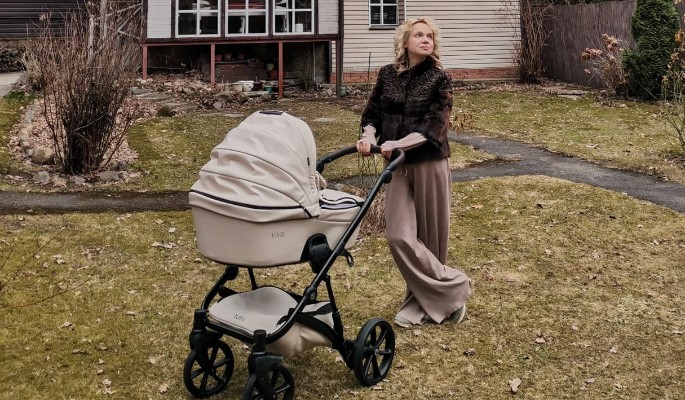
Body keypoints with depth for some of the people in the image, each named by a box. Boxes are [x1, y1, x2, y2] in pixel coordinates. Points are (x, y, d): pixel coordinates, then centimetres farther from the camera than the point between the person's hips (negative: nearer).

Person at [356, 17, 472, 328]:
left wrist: (398, 144, -27)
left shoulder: (439, 79, -6)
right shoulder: (387, 74, 6)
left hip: (429, 164, -4)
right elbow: (372, 112, 10)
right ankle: (451, 290, 8)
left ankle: (430, 301, 18)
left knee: (430, 234, 4)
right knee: (399, 235, -4)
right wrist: (369, 136, -12)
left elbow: (434, 126, -15)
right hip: (398, 165, 4)